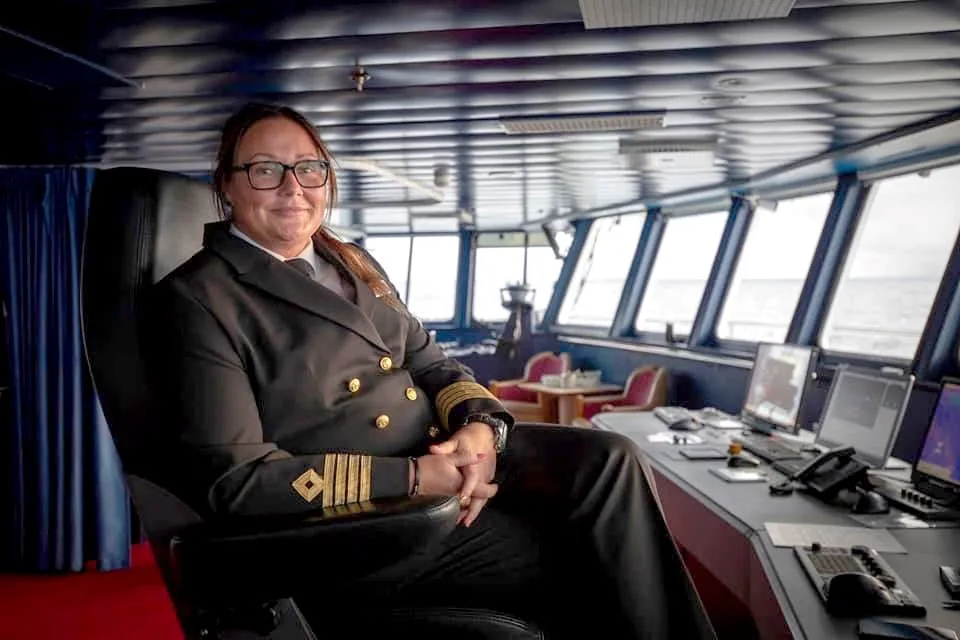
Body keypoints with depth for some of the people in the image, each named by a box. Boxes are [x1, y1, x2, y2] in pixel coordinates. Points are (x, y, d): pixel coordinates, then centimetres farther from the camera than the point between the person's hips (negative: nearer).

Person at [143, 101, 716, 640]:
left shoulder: (351, 263, 14)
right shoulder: (199, 299, -9)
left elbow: (428, 361, 12)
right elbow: (236, 479, -16)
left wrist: (480, 425, -12)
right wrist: (410, 478, -22)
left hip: (449, 452, 7)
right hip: (361, 520, -6)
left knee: (608, 459, -13)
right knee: (581, 555, -15)